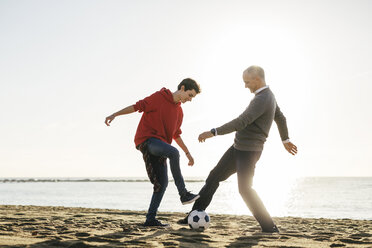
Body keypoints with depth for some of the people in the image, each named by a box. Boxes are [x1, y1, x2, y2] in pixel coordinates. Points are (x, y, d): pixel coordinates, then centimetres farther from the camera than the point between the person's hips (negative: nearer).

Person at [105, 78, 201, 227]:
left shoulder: (179, 112, 20)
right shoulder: (159, 97, -2)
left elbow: (176, 135, 29)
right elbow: (137, 106, -4)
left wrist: (187, 153, 28)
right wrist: (115, 114, -13)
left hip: (159, 147, 8)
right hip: (147, 140, -8)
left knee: (162, 183, 0)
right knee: (173, 152, -32)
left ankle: (151, 219, 7)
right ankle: (184, 194, -27)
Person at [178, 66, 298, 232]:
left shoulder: (262, 99, -21)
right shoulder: (269, 95, 13)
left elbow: (241, 122, -31)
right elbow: (280, 118, 27)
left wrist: (213, 132, -31)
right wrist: (286, 139, 41)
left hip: (249, 151, -10)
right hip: (238, 147, 10)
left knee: (245, 189, -7)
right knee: (214, 177, 8)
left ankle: (269, 227, 5)